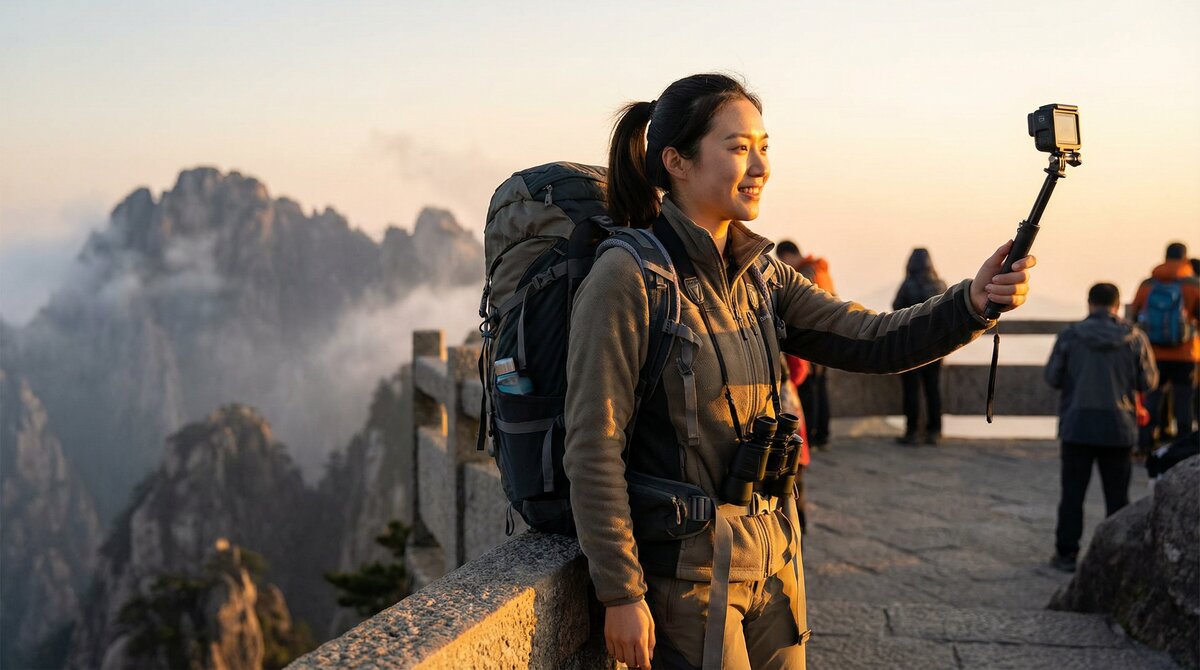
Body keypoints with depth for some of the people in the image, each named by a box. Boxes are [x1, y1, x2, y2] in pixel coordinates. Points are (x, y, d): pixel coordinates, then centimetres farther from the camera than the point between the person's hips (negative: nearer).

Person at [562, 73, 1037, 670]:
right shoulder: (627, 278, -16)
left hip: (772, 564, 7)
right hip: (685, 570, -7)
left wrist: (973, 301, -14)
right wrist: (621, 593, -17)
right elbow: (593, 448, -17)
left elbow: (873, 343, 3)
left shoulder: (758, 275, 7)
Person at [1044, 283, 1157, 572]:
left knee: (1073, 492, 7)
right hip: (1118, 428, 1)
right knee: (1117, 494, 10)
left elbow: (1052, 377, -3)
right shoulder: (1134, 337, -5)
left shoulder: (1070, 335, -8)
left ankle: (1066, 552, 9)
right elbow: (1148, 381, -1)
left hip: (1077, 425, -1)